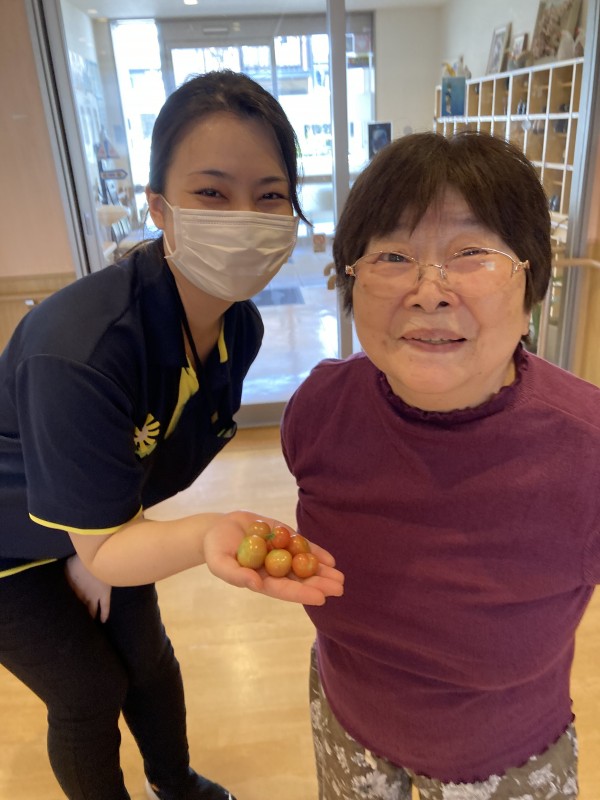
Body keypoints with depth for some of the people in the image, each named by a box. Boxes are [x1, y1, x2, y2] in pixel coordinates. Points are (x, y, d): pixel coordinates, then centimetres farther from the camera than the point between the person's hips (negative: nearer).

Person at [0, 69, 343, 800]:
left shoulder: (240, 326, -17)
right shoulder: (80, 350, -40)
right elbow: (100, 544, -30)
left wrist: (95, 552, -8)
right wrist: (206, 536, -49)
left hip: (100, 525, 6)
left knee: (147, 657, 21)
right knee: (91, 693, 11)